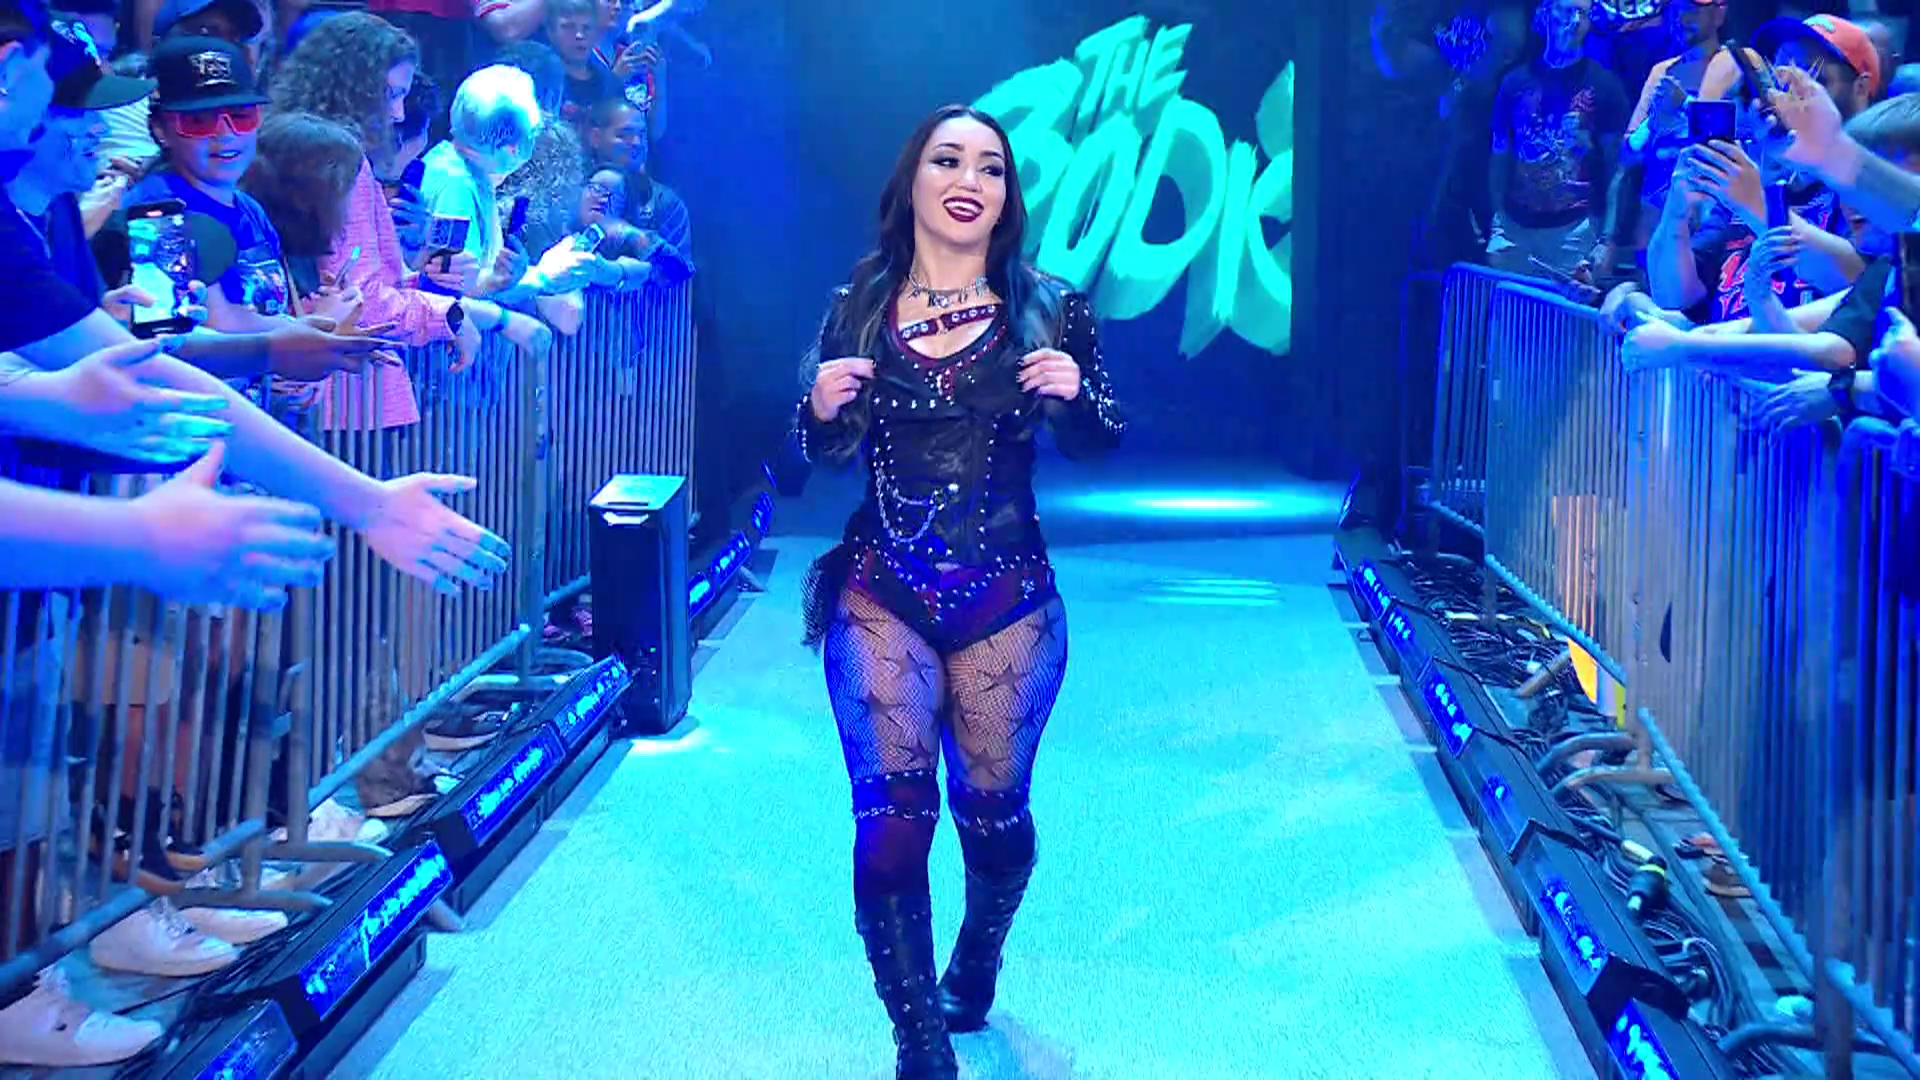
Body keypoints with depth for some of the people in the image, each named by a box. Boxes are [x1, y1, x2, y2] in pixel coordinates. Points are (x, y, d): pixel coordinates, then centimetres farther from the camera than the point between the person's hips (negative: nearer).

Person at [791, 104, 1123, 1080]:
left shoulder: (1046, 307, -2)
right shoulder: (857, 305, 2)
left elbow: (1099, 443, 2)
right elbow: (820, 453, 9)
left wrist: (1074, 394, -19)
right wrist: (823, 408, -13)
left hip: (1006, 601, 0)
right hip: (880, 597, 0)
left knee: (993, 808, 12)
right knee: (891, 817, -5)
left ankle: (971, 978, 41)